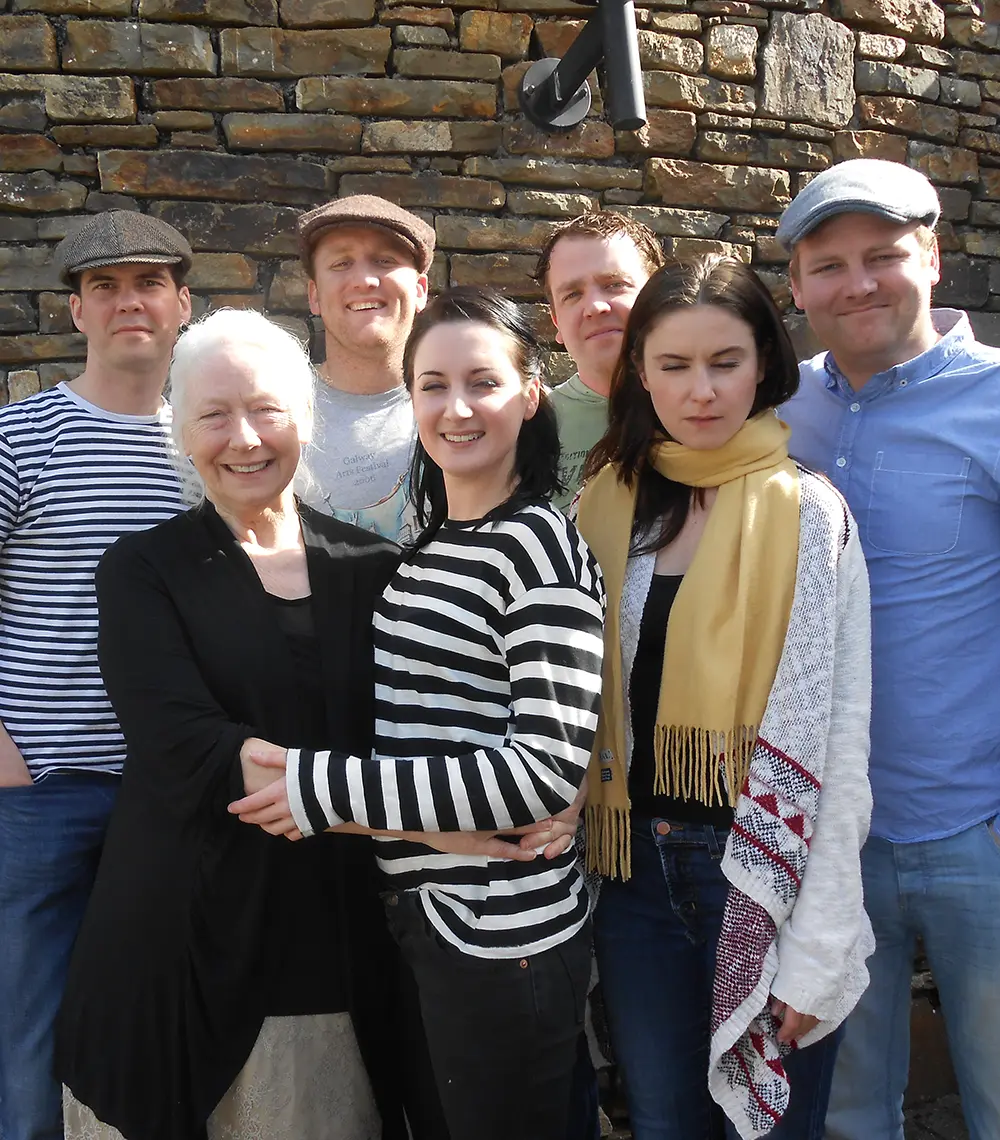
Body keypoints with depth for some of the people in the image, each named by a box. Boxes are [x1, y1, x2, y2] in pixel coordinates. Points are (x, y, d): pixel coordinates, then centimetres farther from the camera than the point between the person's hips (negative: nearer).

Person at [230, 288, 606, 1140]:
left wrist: (328, 788, -21)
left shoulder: (540, 546, -16)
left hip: (505, 936, -7)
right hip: (421, 912, 7)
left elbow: (550, 768, -23)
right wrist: (317, 780, 2)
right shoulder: (428, 542, 7)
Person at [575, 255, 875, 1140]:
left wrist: (820, 944, -11)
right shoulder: (608, 503, 2)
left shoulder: (809, 516, -9)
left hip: (765, 877, -3)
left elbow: (838, 737, -10)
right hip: (636, 868, 4)